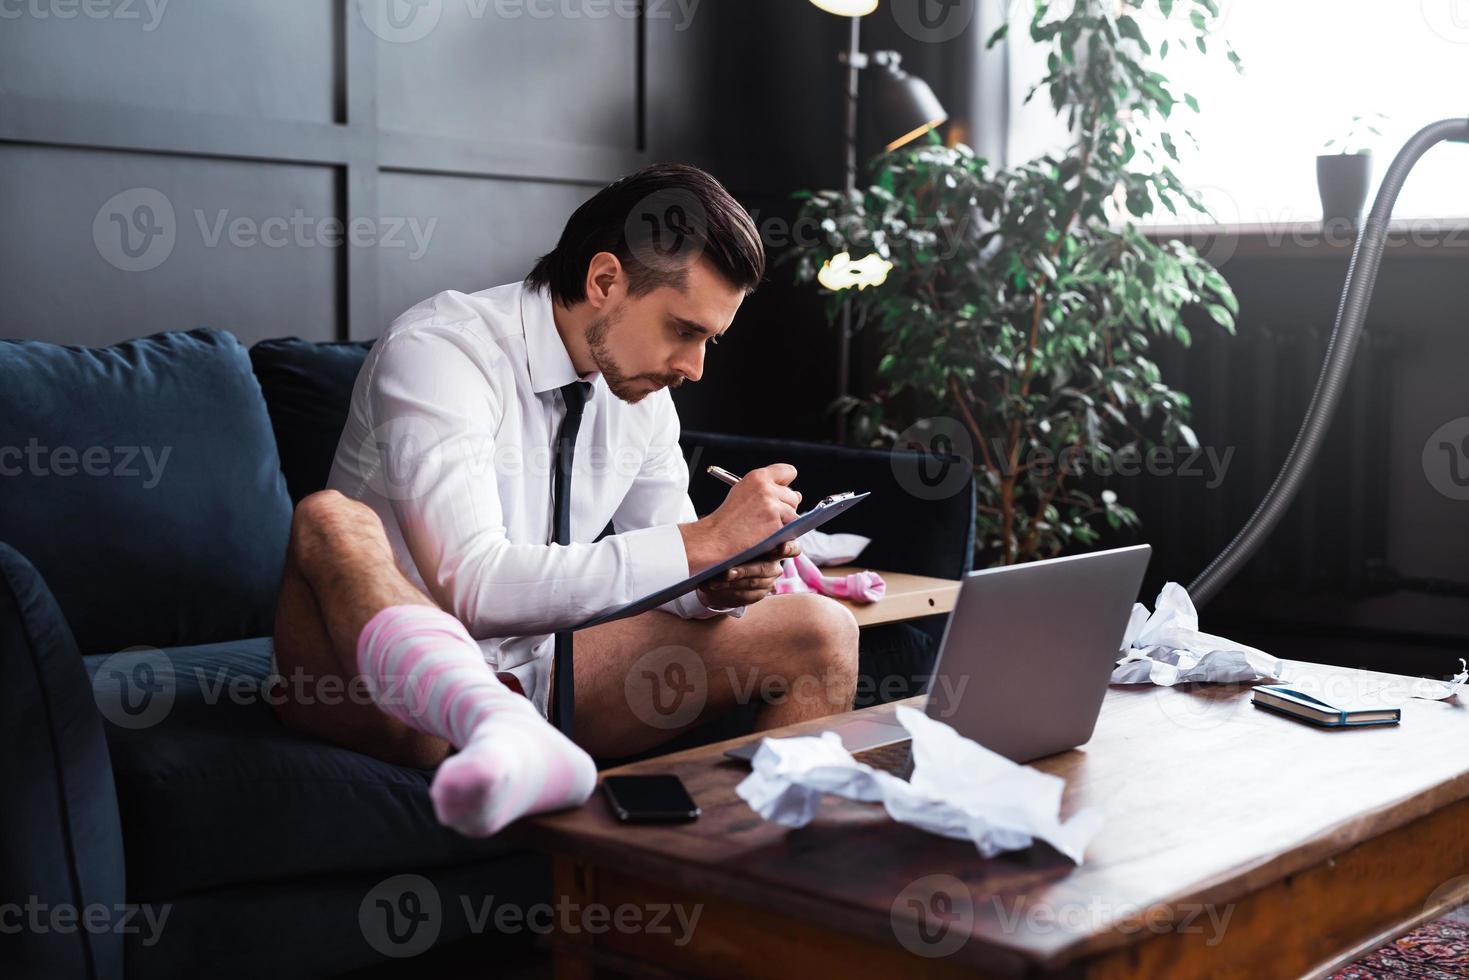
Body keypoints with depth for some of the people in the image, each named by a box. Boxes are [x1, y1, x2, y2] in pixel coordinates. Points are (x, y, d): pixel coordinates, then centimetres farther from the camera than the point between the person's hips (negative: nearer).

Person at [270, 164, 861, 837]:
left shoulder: (643, 390, 3)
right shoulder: (439, 351, -19)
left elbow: (663, 571, 12)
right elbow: (472, 586, -31)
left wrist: (717, 585, -14)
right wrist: (706, 539, -30)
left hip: (537, 678, 6)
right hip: (392, 679, -6)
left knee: (819, 631, -8)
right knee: (330, 520, -38)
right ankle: (507, 743, -61)